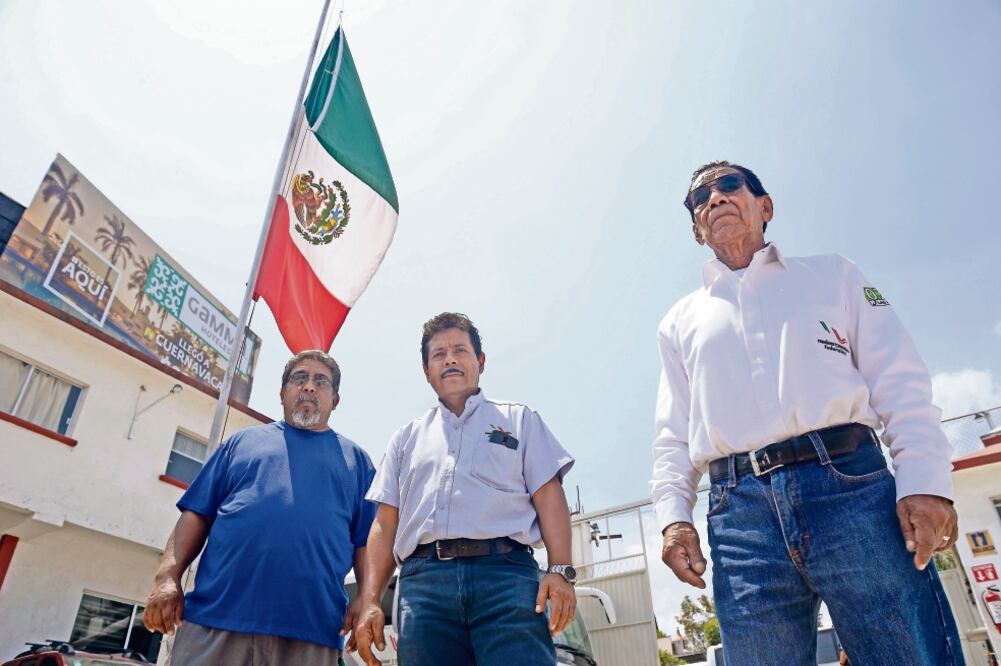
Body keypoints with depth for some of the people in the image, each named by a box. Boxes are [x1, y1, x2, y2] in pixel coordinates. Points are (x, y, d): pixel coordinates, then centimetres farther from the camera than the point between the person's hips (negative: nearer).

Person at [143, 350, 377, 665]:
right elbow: (196, 513, 13)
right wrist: (168, 577, -1)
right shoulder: (244, 440, 18)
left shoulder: (355, 458, 15)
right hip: (216, 615, 1)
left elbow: (366, 541, 9)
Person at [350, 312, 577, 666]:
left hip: (504, 571, -2)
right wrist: (369, 601, 7)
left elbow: (548, 496, 8)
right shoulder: (407, 437, 25)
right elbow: (385, 522, 18)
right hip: (422, 580, 3)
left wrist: (560, 570, -7)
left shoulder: (518, 419, 19)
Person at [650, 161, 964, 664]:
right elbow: (673, 436, 16)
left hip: (849, 484, 0)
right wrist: (673, 515, 0)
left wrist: (925, 482, -7)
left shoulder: (831, 274, 19)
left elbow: (900, 384, 8)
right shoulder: (681, 321, 21)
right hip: (740, 510, 1)